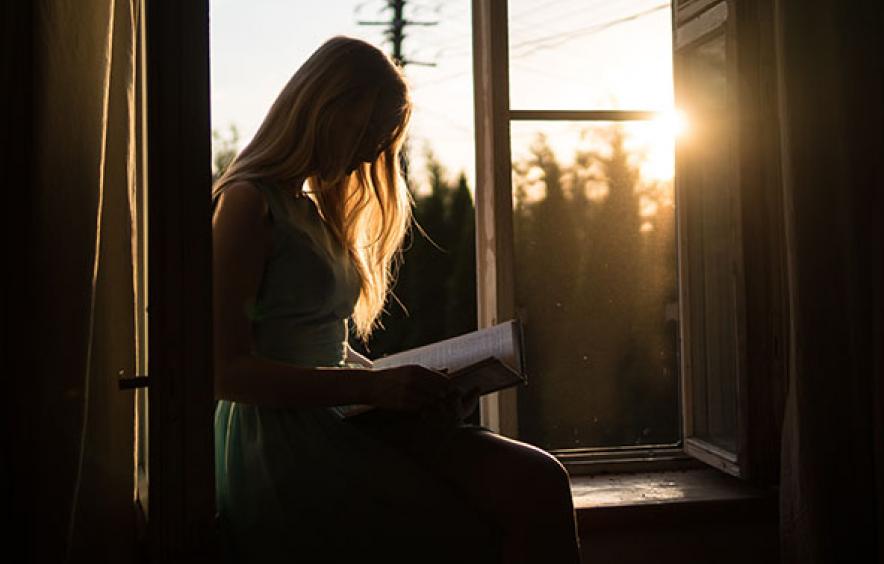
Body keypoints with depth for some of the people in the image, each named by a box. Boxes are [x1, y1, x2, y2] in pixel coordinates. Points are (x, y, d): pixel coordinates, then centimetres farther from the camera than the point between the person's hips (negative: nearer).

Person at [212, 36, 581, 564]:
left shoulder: (320, 211, 21)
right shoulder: (247, 203, -6)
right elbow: (226, 370, -14)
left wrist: (400, 382, 5)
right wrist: (375, 387, -19)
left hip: (343, 423, 8)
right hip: (284, 454, -7)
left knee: (538, 480, -13)